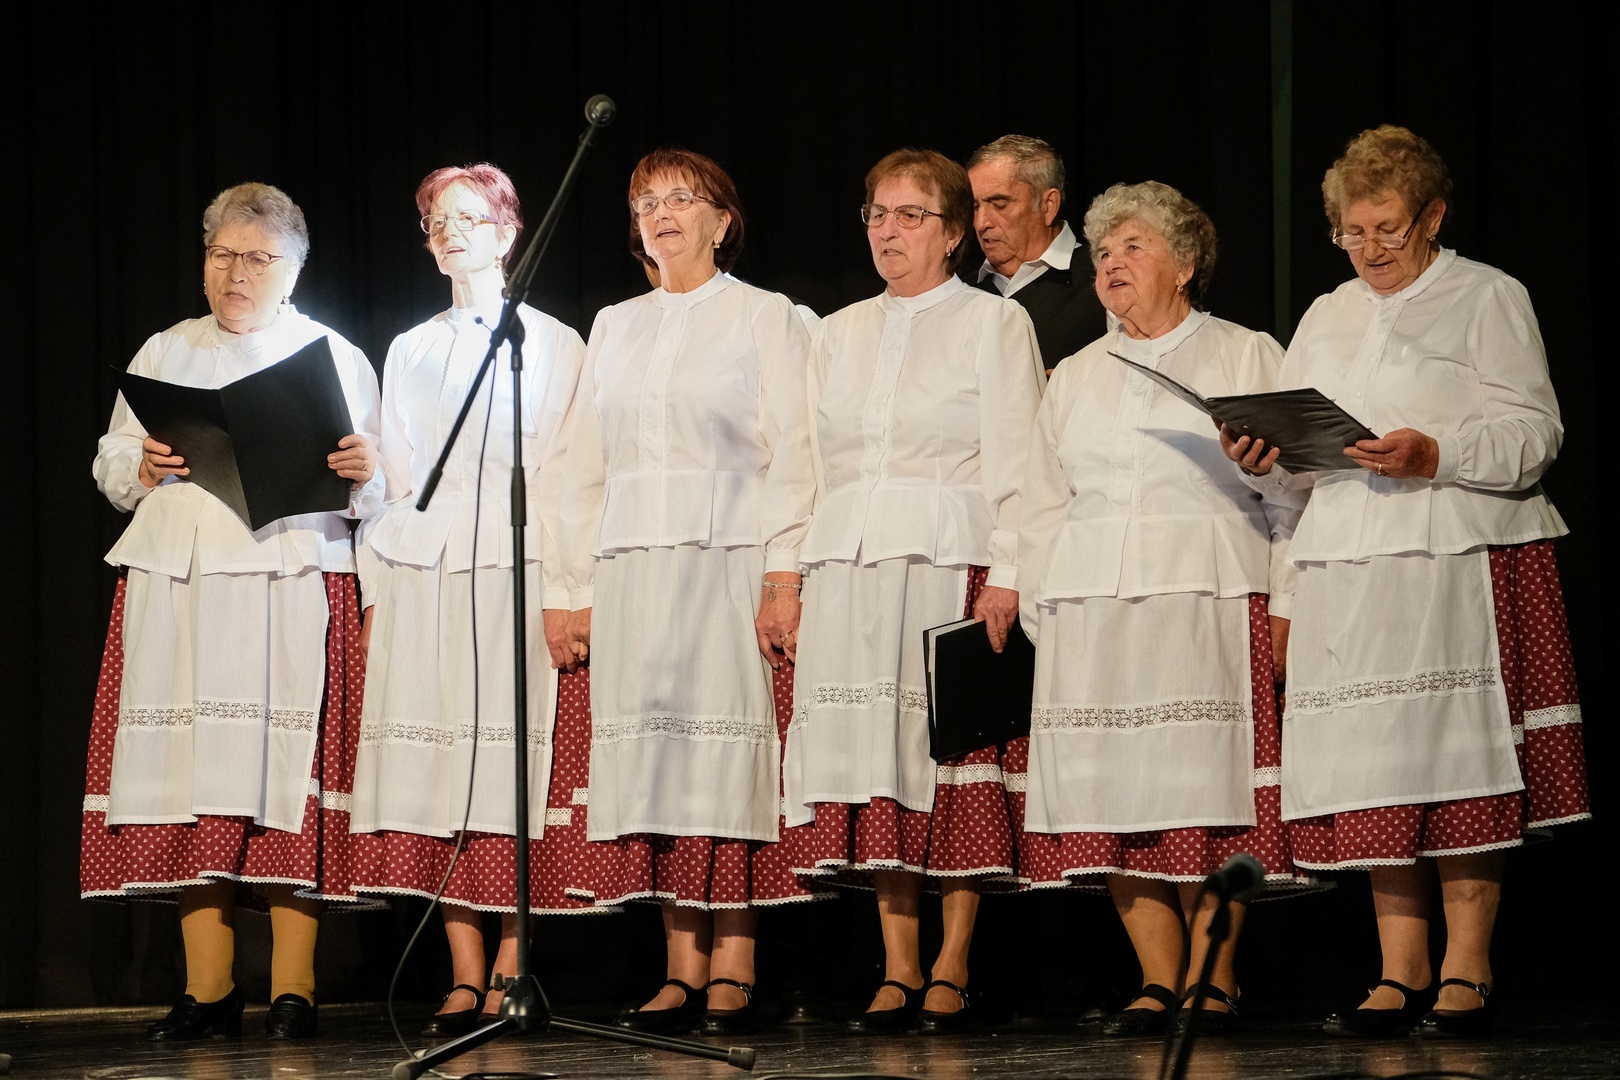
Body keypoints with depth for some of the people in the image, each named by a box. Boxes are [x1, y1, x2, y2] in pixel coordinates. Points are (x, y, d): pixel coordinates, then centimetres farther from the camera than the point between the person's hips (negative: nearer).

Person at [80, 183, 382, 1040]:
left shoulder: (334, 357, 12)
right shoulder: (165, 352, 20)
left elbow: (373, 491, 8)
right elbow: (110, 463, 20)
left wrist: (363, 473, -14)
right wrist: (141, 467, -2)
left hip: (293, 587, -3)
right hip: (176, 587, 3)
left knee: (288, 773, -10)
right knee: (189, 775, -3)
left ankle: (292, 988, -7)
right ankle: (208, 988, 2)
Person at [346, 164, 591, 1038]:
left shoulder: (550, 343, 8)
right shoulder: (409, 351, 19)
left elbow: (562, 474, 1)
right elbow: (391, 477, 17)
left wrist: (560, 595, -8)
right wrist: (374, 585, 6)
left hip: (512, 571, -3)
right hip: (418, 573, 3)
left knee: (511, 765, -8)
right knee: (435, 771, -4)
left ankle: (511, 976, -7)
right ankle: (465, 977, -3)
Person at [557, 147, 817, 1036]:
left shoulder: (765, 318, 6)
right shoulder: (615, 327, 19)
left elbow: (792, 455, -1)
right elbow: (588, 468, 18)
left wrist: (784, 575, -11)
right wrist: (582, 589, 9)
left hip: (728, 563, -4)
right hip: (633, 568, 4)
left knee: (728, 753, -9)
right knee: (655, 759, -2)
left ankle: (733, 971, -7)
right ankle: (683, 971, -1)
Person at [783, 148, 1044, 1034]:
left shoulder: (993, 322, 6)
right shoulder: (840, 335, 20)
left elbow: (1014, 462, -2)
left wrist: (1004, 574, -12)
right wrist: (790, 577, 9)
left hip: (950, 558, -4)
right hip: (848, 561, 4)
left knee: (956, 745, -7)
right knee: (874, 754, -1)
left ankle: (951, 969, -4)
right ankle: (897, 970, 1)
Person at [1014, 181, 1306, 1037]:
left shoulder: (1250, 359, 10)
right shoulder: (1075, 378, 21)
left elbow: (1292, 493, 4)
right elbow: (1043, 510, 21)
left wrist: (1284, 607, -6)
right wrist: (1040, 614, 10)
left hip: (1209, 604, -4)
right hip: (1092, 613, 4)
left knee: (1207, 788, -10)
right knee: (1113, 794, -5)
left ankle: (1214, 977, -4)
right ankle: (1158, 980, -1)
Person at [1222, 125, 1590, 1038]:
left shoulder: (1488, 299, 4)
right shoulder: (1328, 319, 21)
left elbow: (1533, 434, -5)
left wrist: (1436, 457, -19)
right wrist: (1264, 459, -3)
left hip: (1462, 562, -5)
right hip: (1350, 568, 5)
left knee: (1460, 761, -7)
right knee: (1373, 769, 1)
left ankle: (1467, 971, -3)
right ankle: (1401, 972, 7)